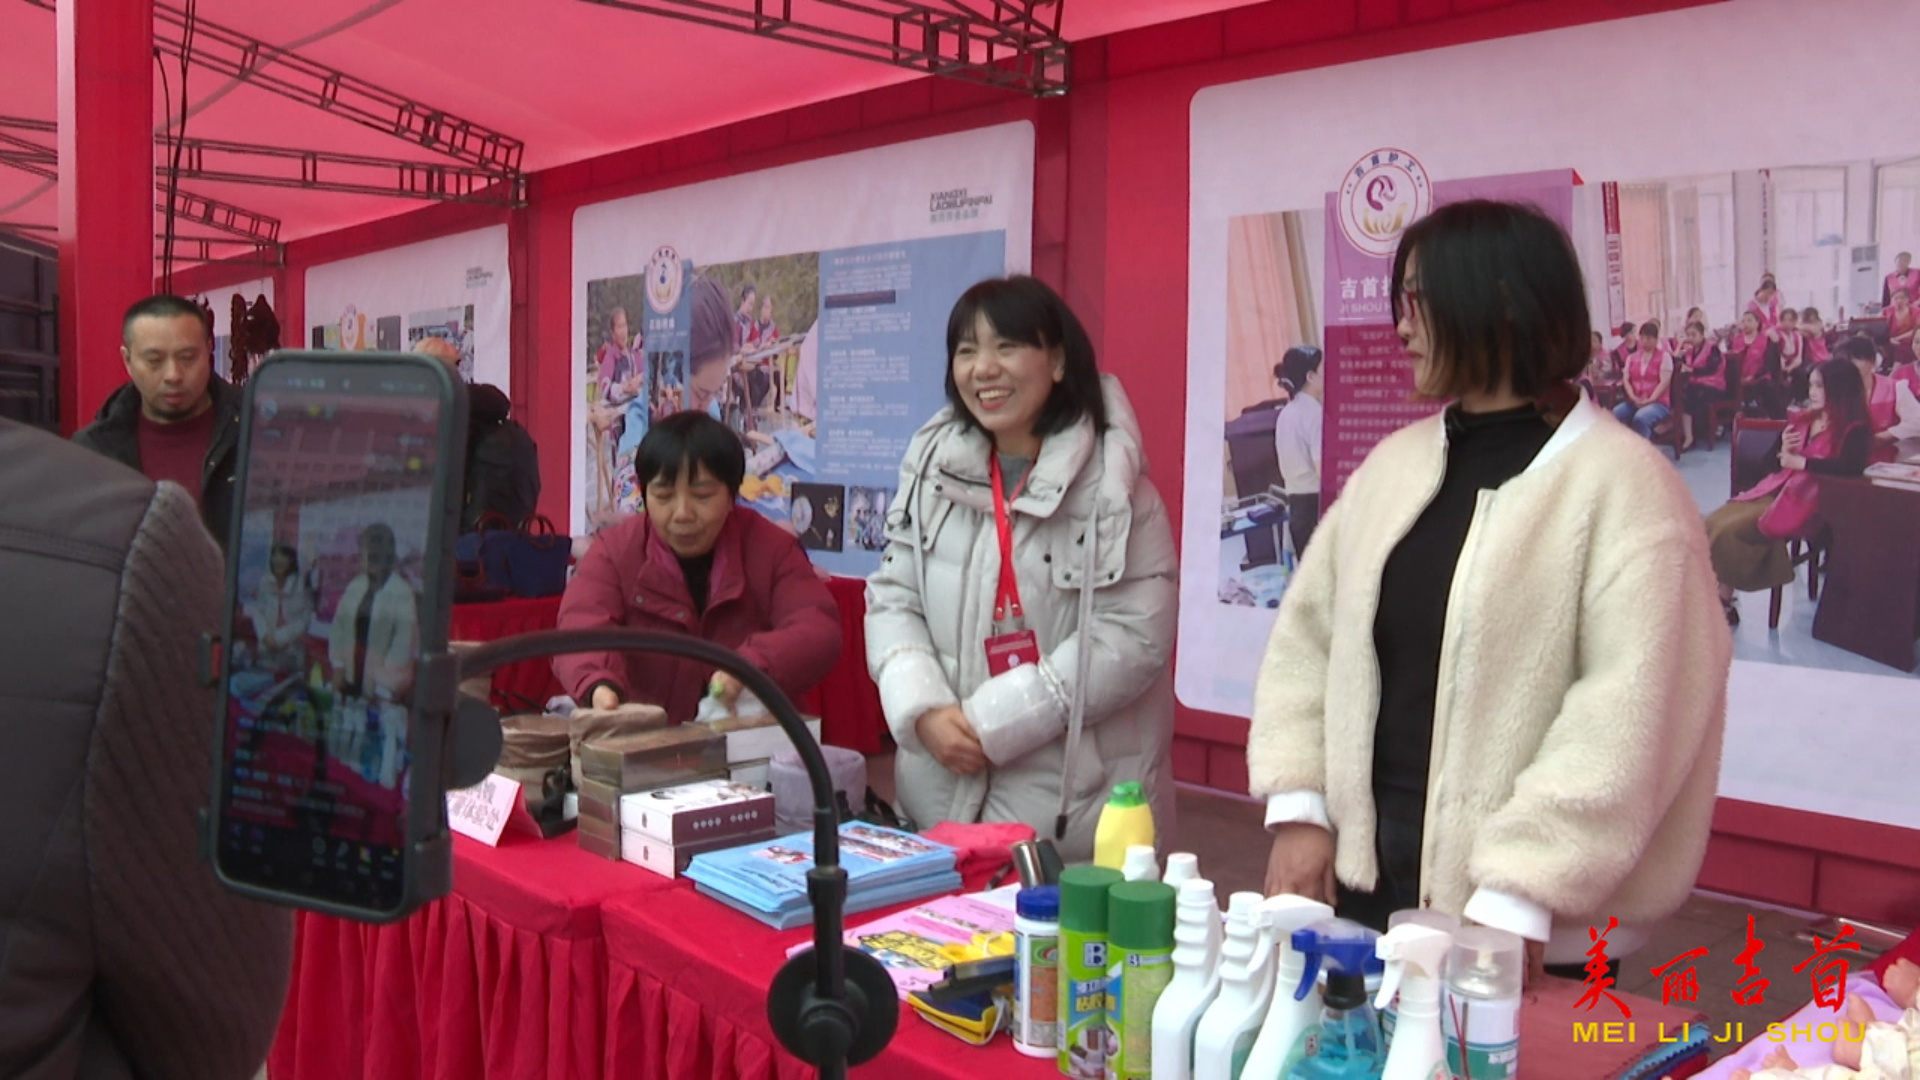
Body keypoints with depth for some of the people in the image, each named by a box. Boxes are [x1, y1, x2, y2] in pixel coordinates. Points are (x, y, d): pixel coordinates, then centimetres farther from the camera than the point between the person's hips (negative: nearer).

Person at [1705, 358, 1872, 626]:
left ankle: (1725, 600, -10)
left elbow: (1850, 466, -26)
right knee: (1714, 522, -15)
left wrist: (1801, 462, -22)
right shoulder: (1801, 419, 15)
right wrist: (1782, 451, -3)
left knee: (1732, 530, -24)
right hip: (1774, 490, 7)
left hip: (1807, 501, -7)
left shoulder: (1855, 430, -7)